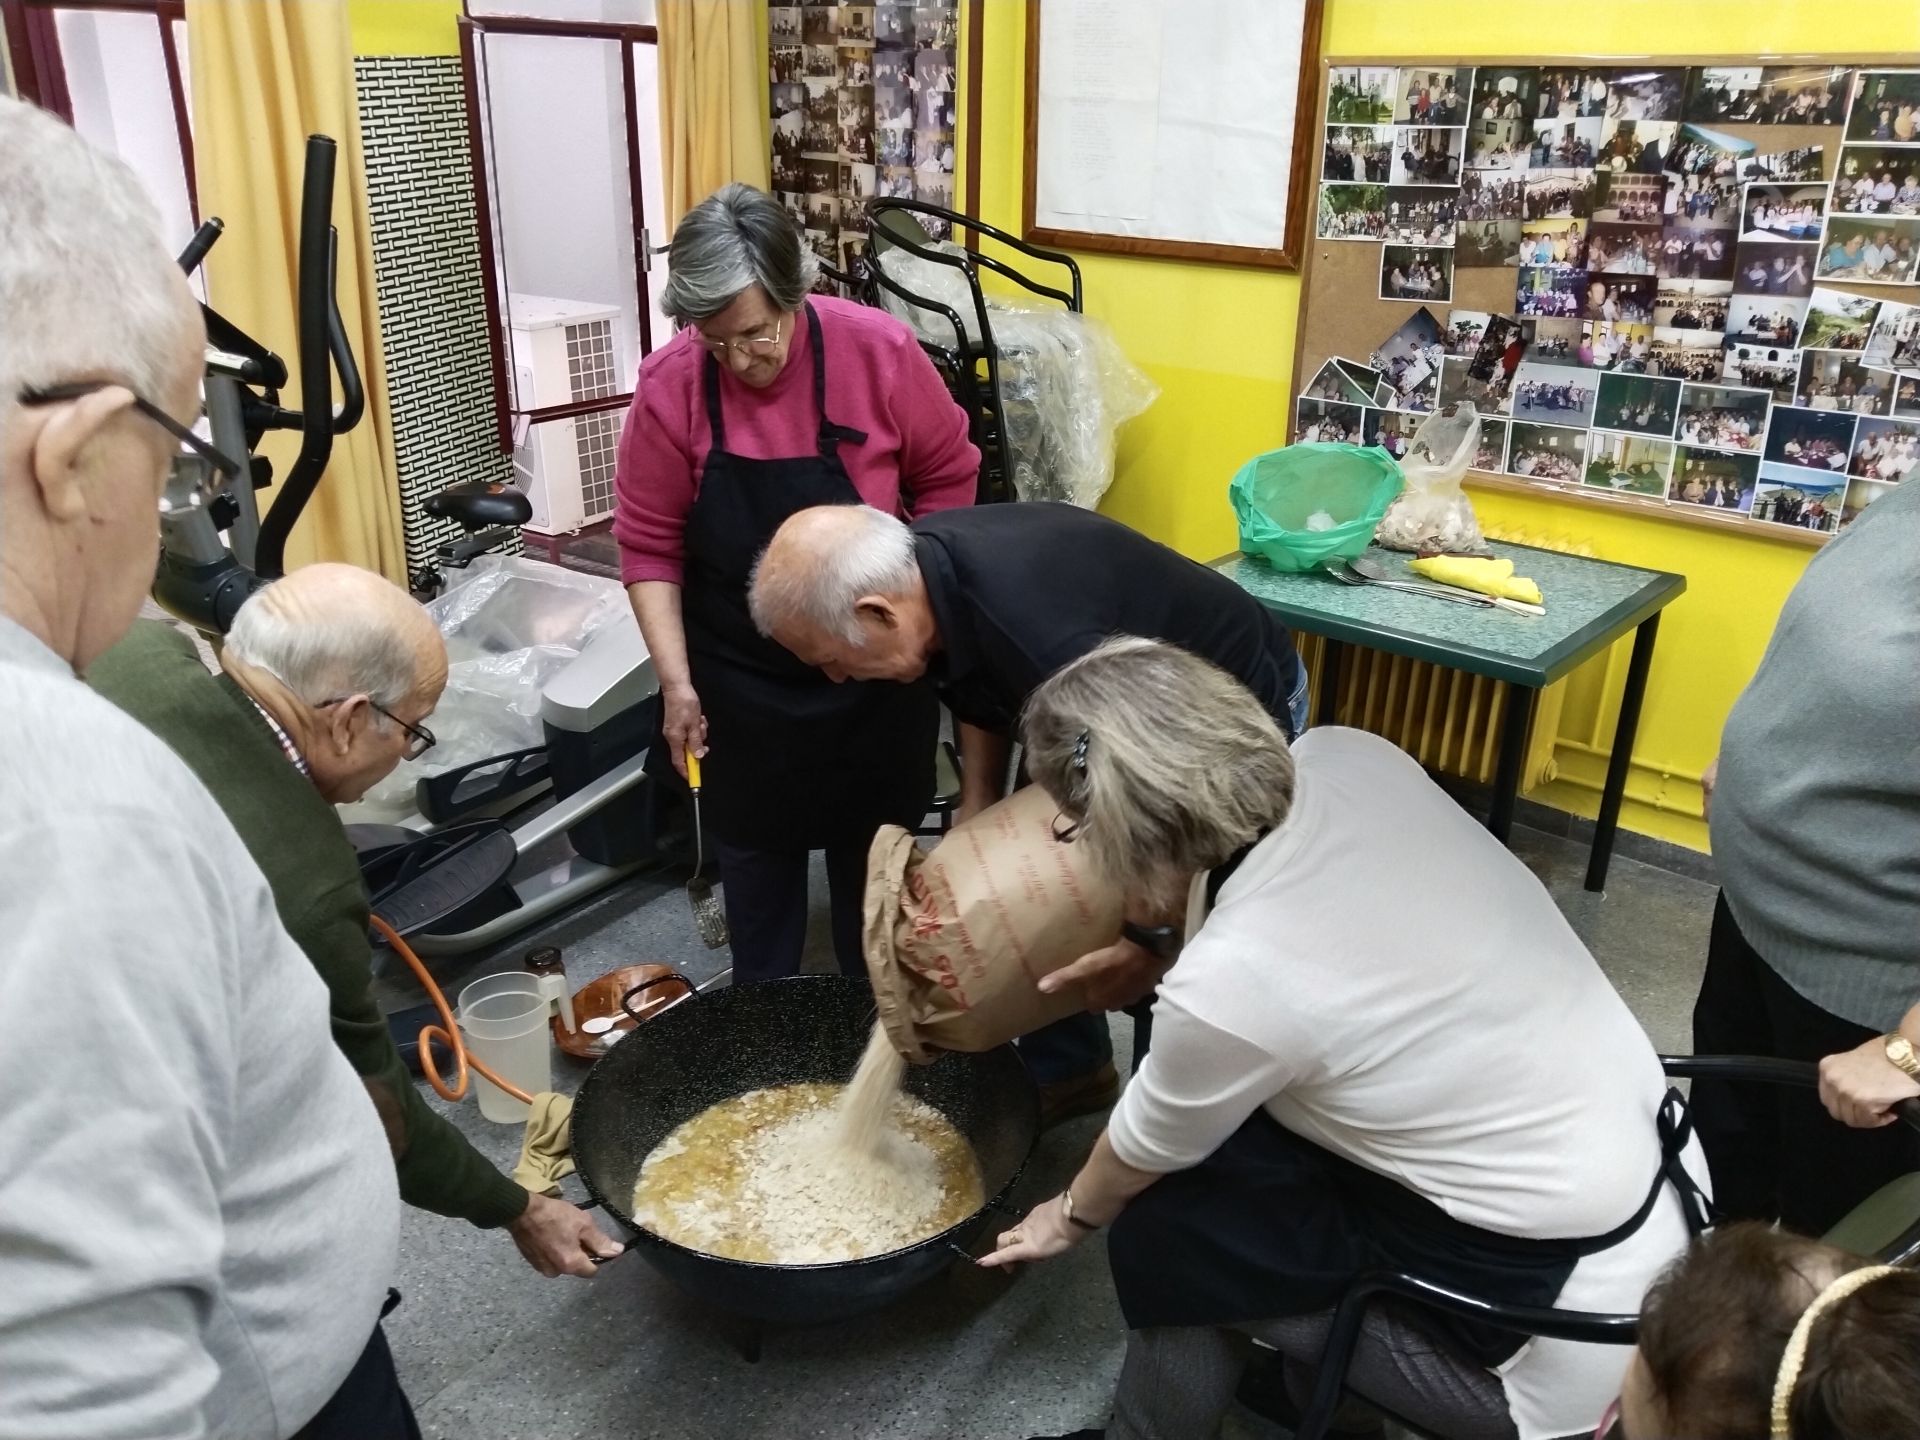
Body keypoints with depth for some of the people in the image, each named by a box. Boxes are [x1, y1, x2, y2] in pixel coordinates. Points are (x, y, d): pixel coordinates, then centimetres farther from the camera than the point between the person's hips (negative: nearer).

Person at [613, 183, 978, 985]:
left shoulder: (881, 352, -18)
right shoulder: (669, 385, -16)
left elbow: (948, 477, -4)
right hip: (739, 678, 0)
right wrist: (676, 680, -13)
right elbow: (649, 545, -10)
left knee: (873, 849, 17)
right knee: (753, 850, 16)